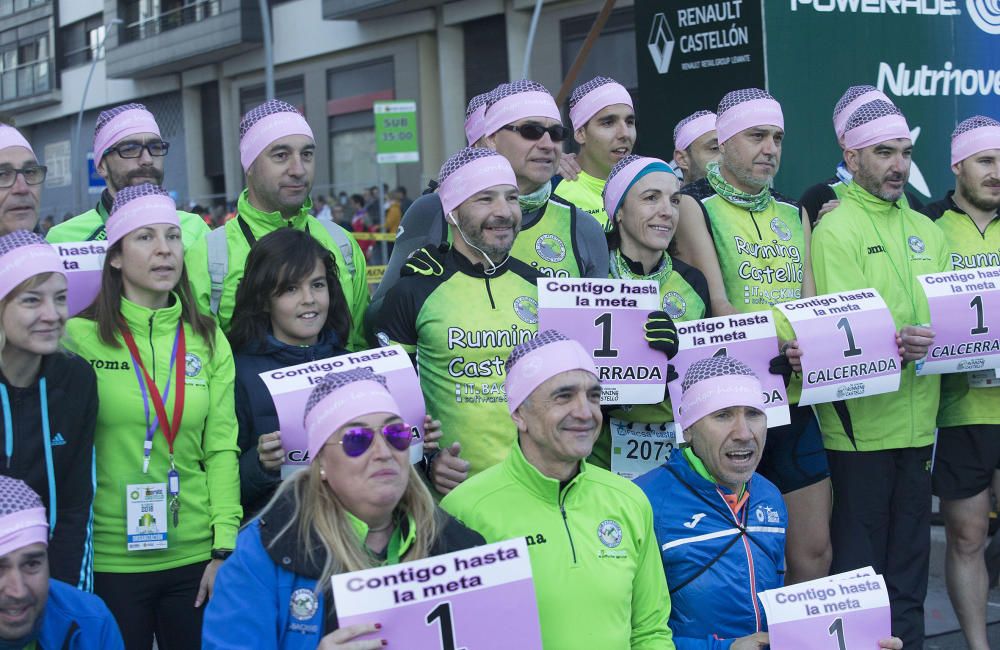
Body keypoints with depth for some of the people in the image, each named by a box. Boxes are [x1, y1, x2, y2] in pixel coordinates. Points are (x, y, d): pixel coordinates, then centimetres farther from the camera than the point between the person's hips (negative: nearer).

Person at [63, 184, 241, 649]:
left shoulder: (207, 340, 5)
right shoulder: (80, 337, -4)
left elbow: (221, 450, 3)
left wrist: (225, 549, -3)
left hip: (195, 555, 3)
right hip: (110, 556, -2)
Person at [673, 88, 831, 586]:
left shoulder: (794, 215, 17)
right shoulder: (694, 206, -1)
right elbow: (715, 305, -12)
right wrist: (776, 352, -27)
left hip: (796, 401, 6)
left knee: (814, 554, 7)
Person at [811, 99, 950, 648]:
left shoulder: (925, 230, 16)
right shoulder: (836, 229, -6)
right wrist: (894, 346, -32)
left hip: (918, 422, 6)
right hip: (860, 423, -6)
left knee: (909, 569, 13)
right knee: (859, 566, 0)